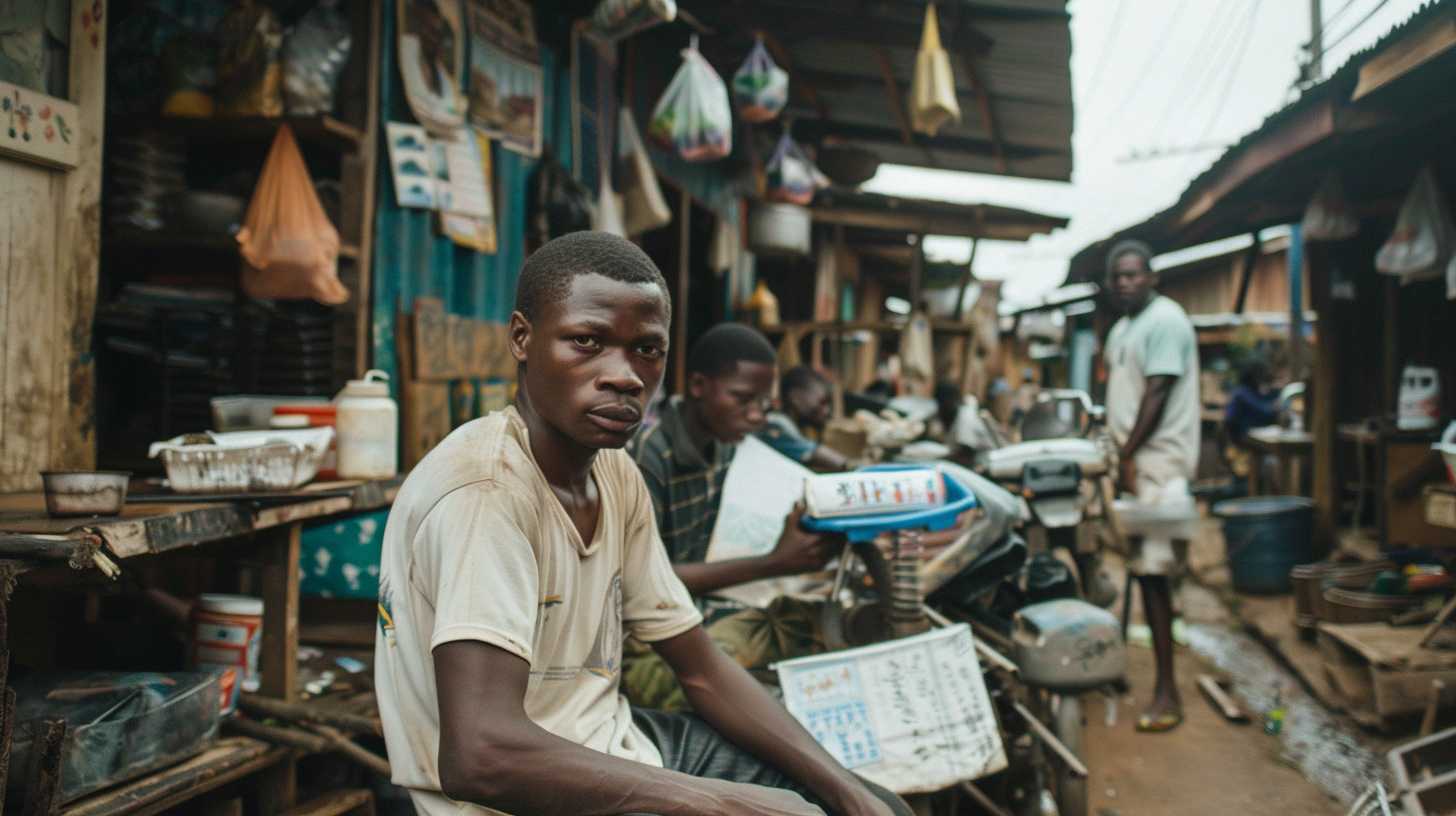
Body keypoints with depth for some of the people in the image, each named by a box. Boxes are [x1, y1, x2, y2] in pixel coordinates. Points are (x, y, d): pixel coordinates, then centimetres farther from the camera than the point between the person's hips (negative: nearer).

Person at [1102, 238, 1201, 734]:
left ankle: (1167, 690, -6)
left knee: (1152, 572, -10)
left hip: (1156, 463, -9)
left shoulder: (1164, 320, -10)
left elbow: (1157, 395, -16)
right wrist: (1115, 453, 9)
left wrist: (1129, 455, -17)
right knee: (1139, 568, 13)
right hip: (1129, 461, 9)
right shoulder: (1122, 329, 19)